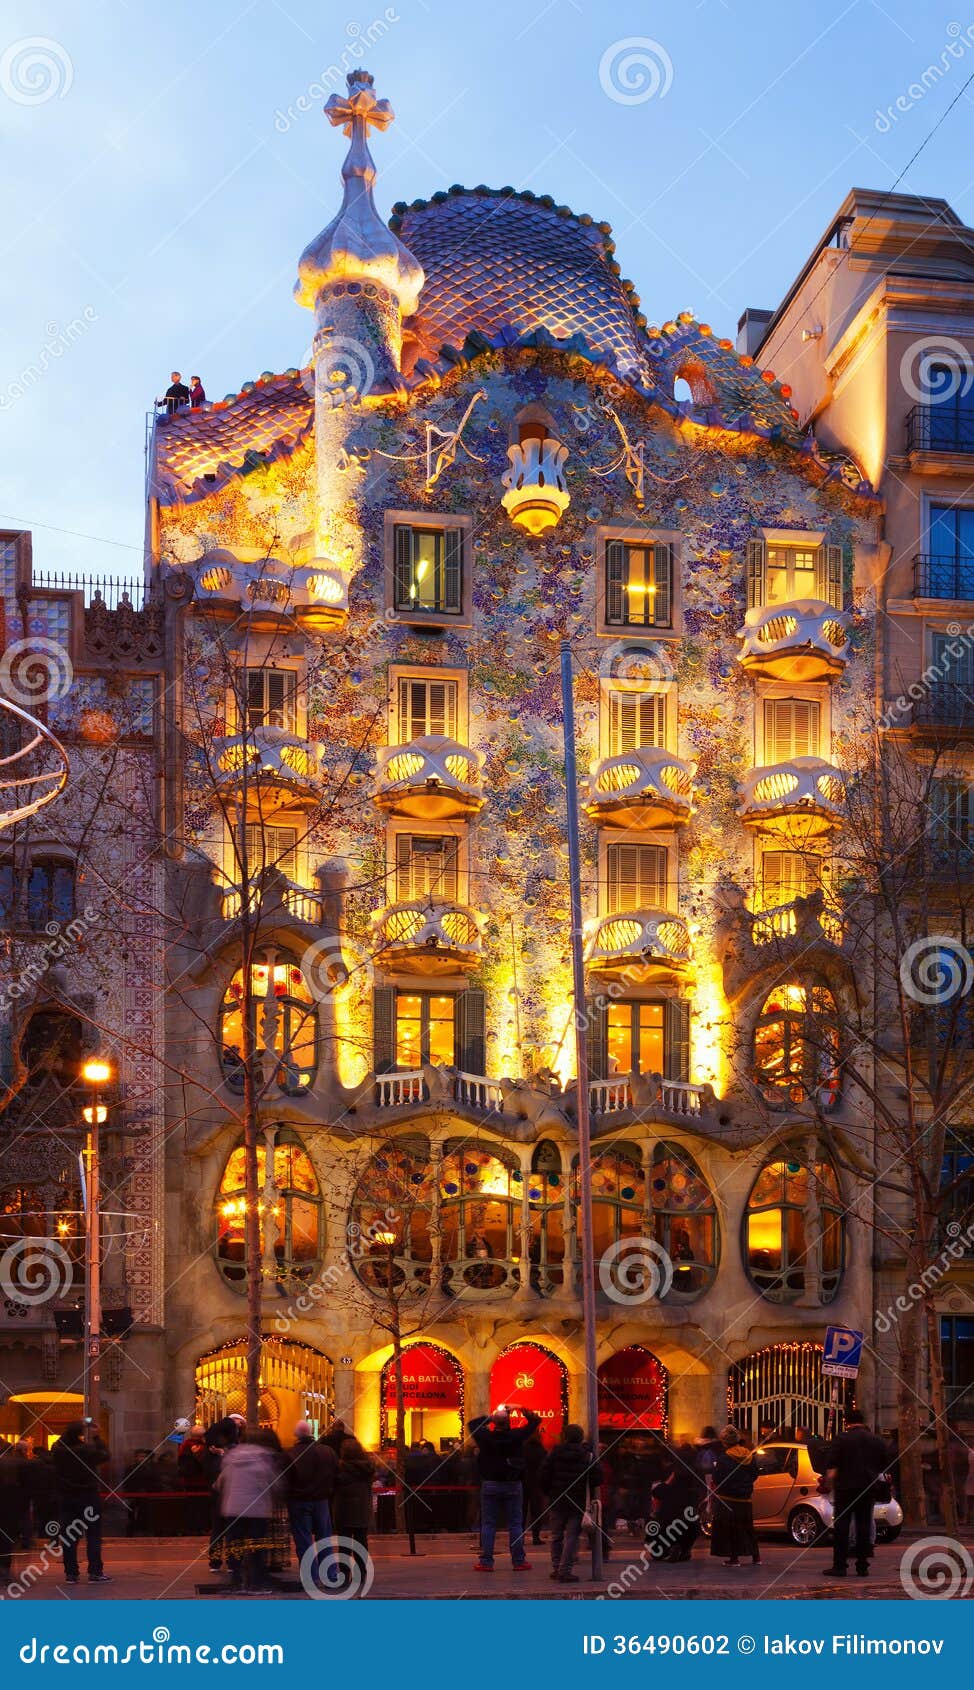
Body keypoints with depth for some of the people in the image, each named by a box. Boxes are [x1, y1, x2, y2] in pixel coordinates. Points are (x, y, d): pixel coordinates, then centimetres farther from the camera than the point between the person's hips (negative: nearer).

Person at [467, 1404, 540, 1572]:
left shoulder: (485, 1437, -8)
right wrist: (520, 1409, 7)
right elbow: (535, 1420, 3)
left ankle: (486, 1562, 3)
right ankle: (518, 1561, 8)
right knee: (515, 1524, 7)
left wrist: (489, 1417, 9)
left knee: (488, 1524, 6)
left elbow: (472, 1423, 11)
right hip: (513, 1485, 0)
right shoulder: (517, 1436, -9)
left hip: (490, 1485, 0)